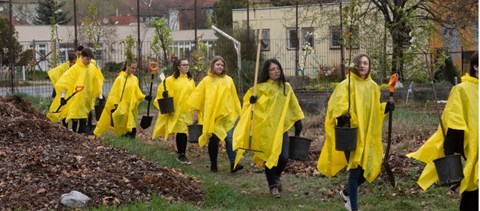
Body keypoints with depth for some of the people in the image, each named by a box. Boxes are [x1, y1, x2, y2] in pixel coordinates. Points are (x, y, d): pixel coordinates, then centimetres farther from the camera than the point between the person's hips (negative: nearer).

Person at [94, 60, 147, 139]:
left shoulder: (135, 79, 8)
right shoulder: (120, 78, -7)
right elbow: (114, 93, -8)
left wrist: (144, 97, -3)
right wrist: (115, 104, -16)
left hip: (131, 106, 5)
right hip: (122, 105, -5)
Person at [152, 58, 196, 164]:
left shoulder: (190, 80, 11)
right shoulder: (171, 80, -4)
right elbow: (161, 89, -1)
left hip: (187, 110, 4)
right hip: (176, 110, -4)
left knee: (184, 132, 5)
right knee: (180, 132, -7)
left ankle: (182, 154, 16)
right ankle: (181, 154, 1)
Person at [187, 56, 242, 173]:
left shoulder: (228, 80, 7)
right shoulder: (206, 80, 2)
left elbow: (234, 98, 13)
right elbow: (198, 97, 3)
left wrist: (237, 112, 13)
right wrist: (195, 113, 0)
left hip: (227, 115, 1)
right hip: (211, 116, -1)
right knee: (214, 140, 4)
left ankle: (233, 164, -17)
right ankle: (213, 165, 15)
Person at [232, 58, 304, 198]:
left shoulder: (286, 87, 8)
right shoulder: (262, 87, -4)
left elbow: (293, 106, 15)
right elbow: (249, 99, -1)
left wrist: (298, 121, 13)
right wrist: (252, 100, -24)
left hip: (281, 127, 3)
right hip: (266, 128, -3)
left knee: (284, 157, -4)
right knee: (269, 156, 0)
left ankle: (276, 177, 27)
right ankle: (273, 185, 15)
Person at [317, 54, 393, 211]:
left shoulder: (373, 86, 11)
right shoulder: (346, 84, -7)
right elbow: (337, 106, -16)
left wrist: (385, 108, 2)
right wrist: (342, 115, -36)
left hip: (367, 134, 6)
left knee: (370, 168, 6)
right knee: (356, 168, -8)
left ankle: (346, 193, 31)